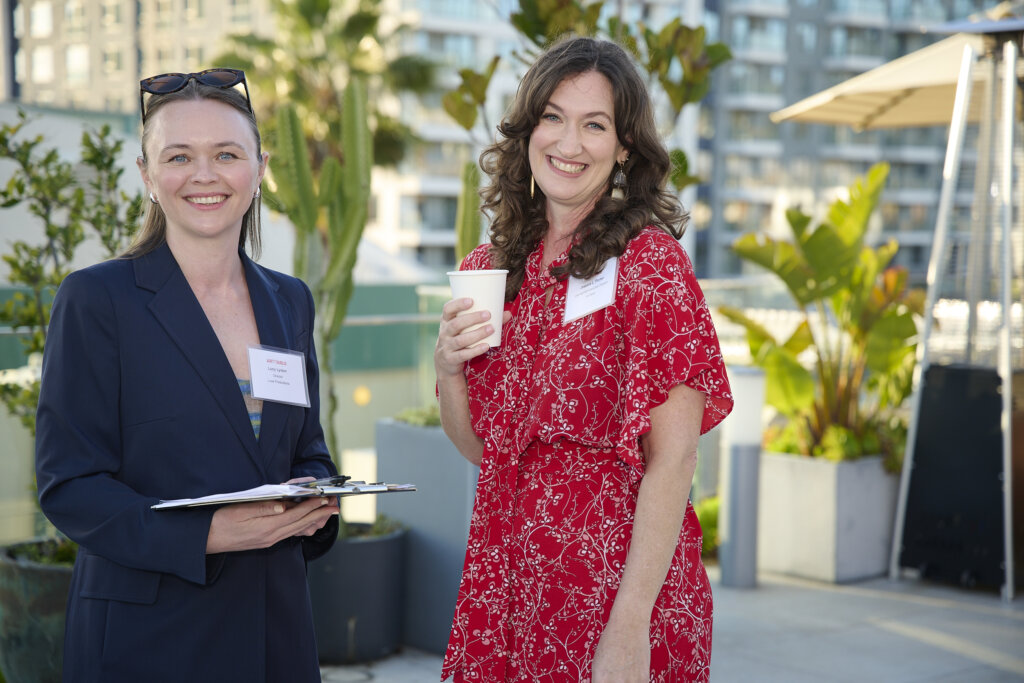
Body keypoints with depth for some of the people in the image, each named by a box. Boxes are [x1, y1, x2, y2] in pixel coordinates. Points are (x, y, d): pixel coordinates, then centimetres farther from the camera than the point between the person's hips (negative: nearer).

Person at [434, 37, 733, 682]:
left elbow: (673, 460, -15)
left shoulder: (650, 259, -10)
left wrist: (630, 625, -21)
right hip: (509, 575, 5)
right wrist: (448, 370, -7)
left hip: (618, 574, -5)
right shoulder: (492, 268, 6)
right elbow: (479, 446, 12)